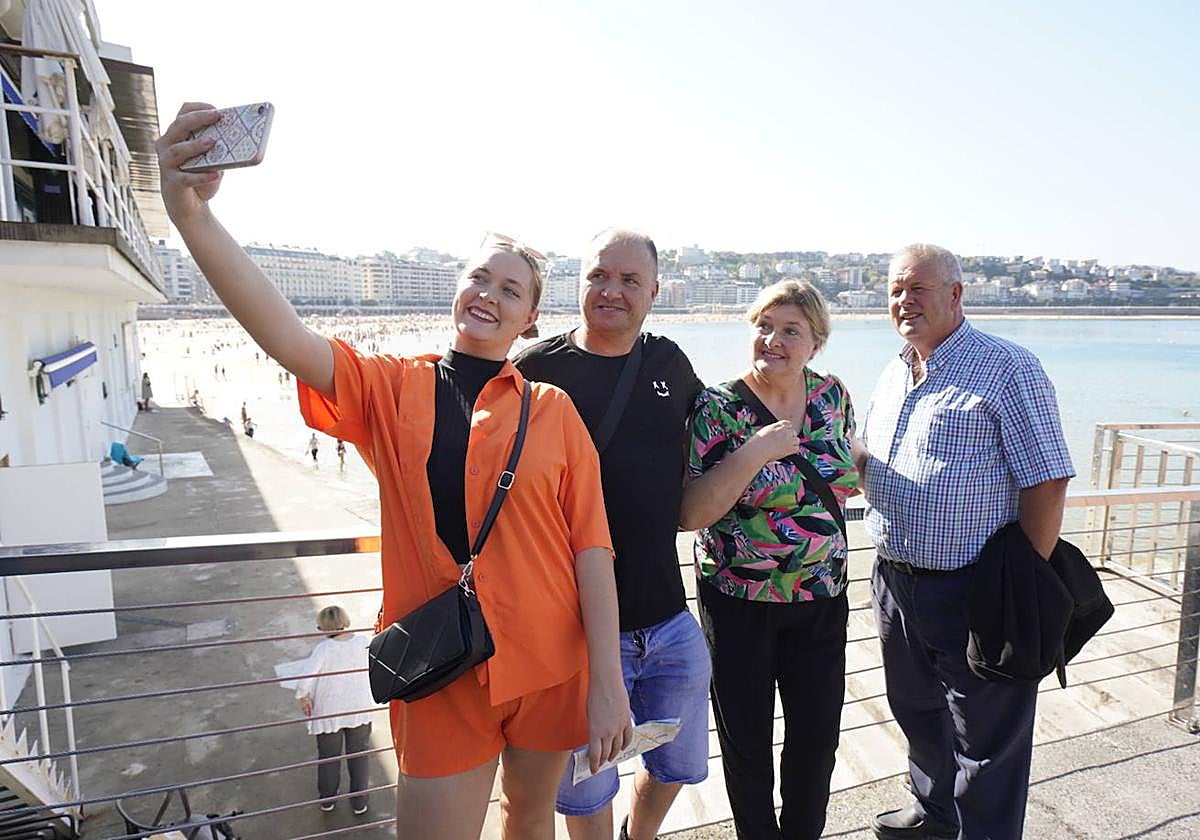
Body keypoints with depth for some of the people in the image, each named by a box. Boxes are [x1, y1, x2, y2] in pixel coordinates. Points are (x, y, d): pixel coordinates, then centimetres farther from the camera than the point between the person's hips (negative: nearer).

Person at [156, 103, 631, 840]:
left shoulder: (554, 411, -3)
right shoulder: (390, 389, -3)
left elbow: (592, 546, -6)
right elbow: (284, 337, -20)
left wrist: (608, 682, -8)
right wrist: (191, 211, -34)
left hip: (549, 667, 1)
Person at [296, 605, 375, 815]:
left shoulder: (324, 649, -24)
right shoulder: (364, 641, -15)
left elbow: (305, 681, -27)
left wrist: (304, 699, -8)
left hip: (328, 713, -2)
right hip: (360, 709, 2)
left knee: (329, 757, 21)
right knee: (359, 754, 20)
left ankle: (327, 799, 39)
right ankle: (359, 802, 30)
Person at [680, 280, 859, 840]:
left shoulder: (831, 394, -1)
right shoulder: (719, 408, -14)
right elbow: (690, 514, -22)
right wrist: (754, 451, -28)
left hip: (822, 597, 4)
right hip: (740, 601, -3)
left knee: (819, 736, 16)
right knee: (747, 738, 13)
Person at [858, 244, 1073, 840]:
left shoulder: (1008, 370, -13)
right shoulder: (893, 375, 10)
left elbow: (1047, 481, -16)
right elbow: (866, 460, 21)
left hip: (972, 594, -7)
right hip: (895, 584, 8)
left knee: (985, 739, 9)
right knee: (917, 712, 25)